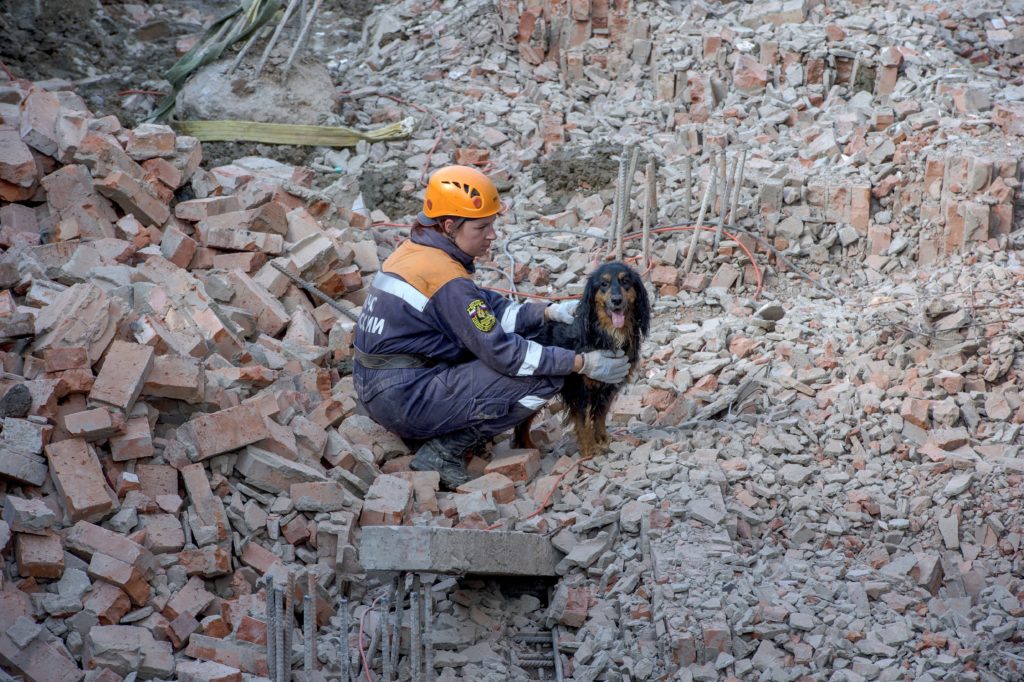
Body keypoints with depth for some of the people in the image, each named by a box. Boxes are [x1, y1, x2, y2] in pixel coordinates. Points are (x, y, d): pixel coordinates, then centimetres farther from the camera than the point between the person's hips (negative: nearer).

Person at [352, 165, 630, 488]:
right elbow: (503, 353, -17)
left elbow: (487, 310, 13)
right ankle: (444, 453, -5)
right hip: (406, 401, -9)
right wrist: (582, 363, -13)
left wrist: (550, 311, 3)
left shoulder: (413, 252, 9)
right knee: (544, 378, -9)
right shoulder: (446, 278, -19)